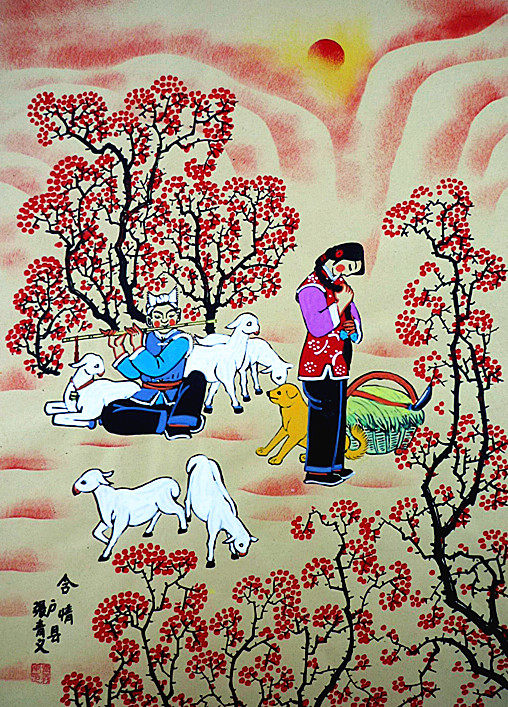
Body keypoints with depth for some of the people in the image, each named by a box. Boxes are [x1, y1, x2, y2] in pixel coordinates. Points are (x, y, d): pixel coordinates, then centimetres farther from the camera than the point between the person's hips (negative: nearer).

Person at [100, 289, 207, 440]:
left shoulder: (181, 340, -6)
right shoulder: (146, 339, 9)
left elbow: (157, 369, -18)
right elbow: (132, 373, 2)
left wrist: (138, 347, -18)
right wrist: (118, 348, -5)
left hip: (174, 399, -3)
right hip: (146, 400, 3)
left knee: (197, 377, -29)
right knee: (109, 415, -22)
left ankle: (178, 424, -37)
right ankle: (168, 418, -23)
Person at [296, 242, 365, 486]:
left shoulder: (341, 286, 18)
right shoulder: (311, 288, -11)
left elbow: (355, 327, 21)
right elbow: (317, 328, -24)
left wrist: (353, 328, -2)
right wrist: (340, 306, -18)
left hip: (338, 363, 9)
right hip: (320, 365, -9)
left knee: (336, 415, 13)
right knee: (325, 415, -6)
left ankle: (332, 466, 22)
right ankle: (316, 471, 4)